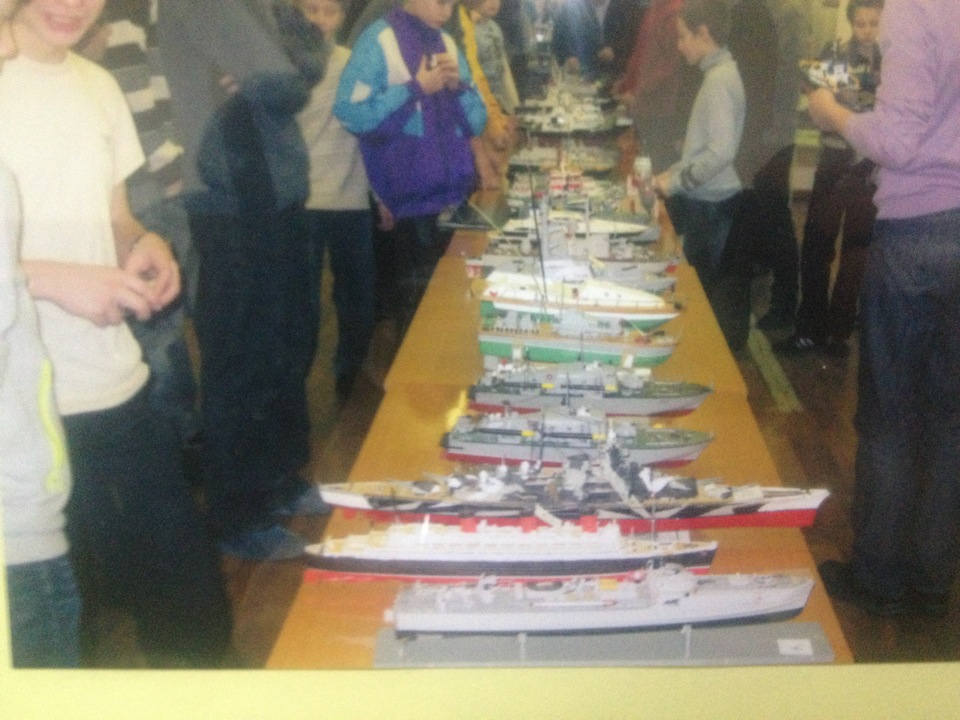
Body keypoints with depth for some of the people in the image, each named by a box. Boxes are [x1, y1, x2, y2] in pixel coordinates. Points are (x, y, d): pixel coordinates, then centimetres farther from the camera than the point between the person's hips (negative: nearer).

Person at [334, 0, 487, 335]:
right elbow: (350, 112, -17)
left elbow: (477, 121, 14)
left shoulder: (447, 43, 13)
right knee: (420, 301, 2)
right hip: (411, 198, -6)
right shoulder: (378, 40, -7)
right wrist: (415, 88, -15)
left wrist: (458, 85, -5)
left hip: (455, 191, 6)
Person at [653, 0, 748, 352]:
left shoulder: (719, 80, -19)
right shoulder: (721, 73, 11)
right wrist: (675, 171, 11)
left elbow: (721, 152, -26)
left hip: (709, 204, -9)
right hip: (707, 199, 9)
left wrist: (676, 182, -16)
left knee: (699, 286, 0)